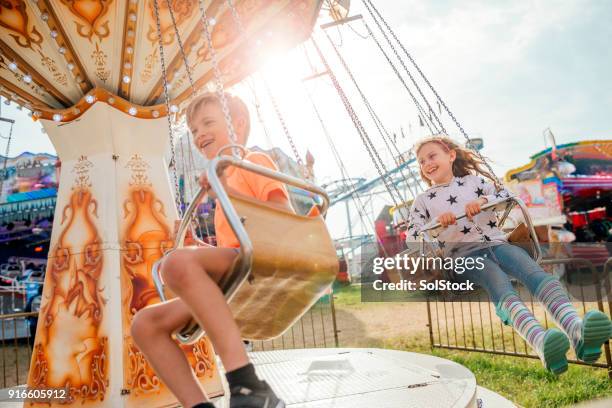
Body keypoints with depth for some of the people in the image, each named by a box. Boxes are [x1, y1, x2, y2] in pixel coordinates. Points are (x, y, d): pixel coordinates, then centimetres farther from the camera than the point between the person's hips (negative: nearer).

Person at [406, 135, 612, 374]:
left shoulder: (473, 180, 22)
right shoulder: (423, 201, 18)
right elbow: (411, 239, 6)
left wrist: (483, 200, -8)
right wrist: (437, 222, -11)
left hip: (496, 243, 2)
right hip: (463, 256, -2)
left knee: (533, 271, -31)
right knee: (499, 283, -35)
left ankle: (577, 330, -56)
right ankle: (541, 342, -62)